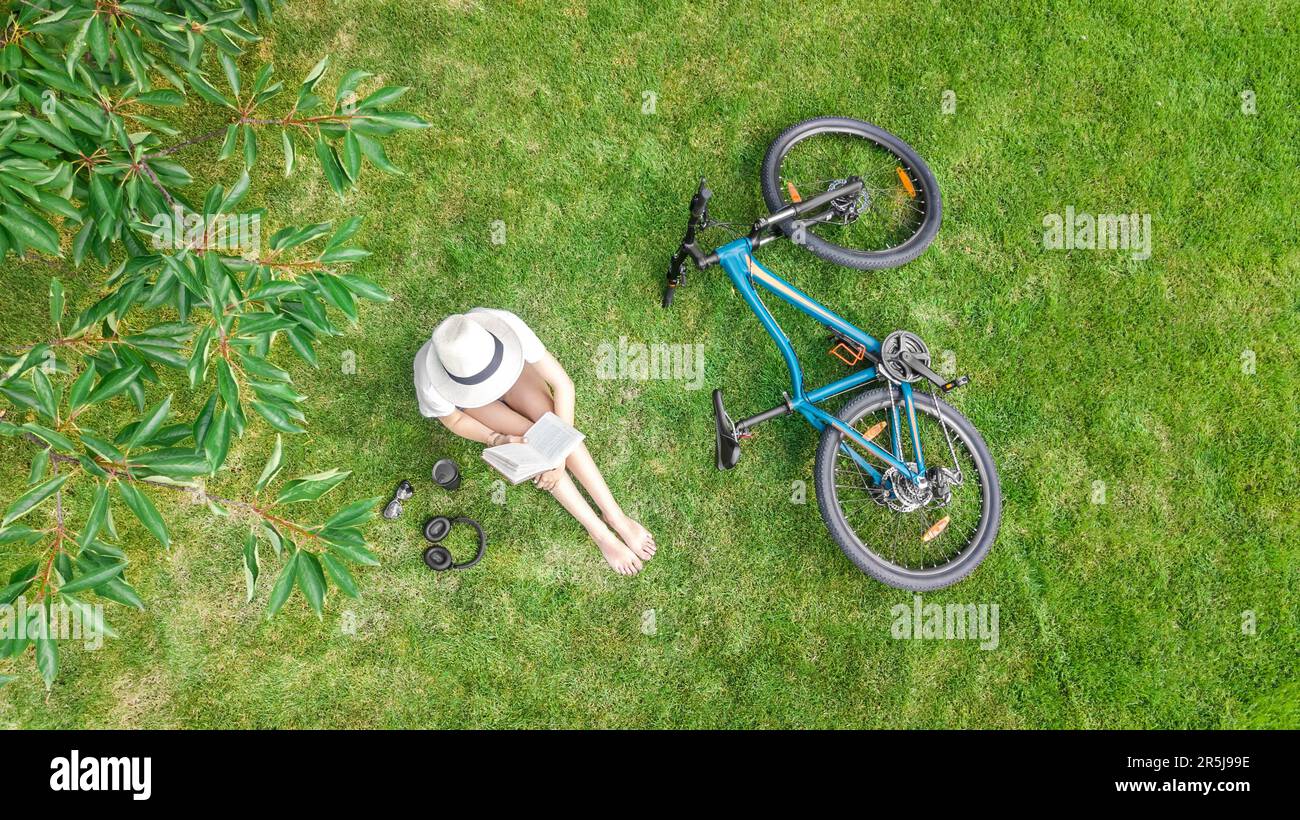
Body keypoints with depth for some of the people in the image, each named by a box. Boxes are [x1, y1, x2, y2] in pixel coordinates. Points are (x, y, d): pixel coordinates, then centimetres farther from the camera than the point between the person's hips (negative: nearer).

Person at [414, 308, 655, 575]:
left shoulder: (506, 324, -42)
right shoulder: (432, 385, -41)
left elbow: (563, 384, -31)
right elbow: (454, 420, -17)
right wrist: (496, 440, -32)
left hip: (510, 368, 1)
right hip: (468, 398, -1)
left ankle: (615, 515, -14)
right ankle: (599, 531, -10)